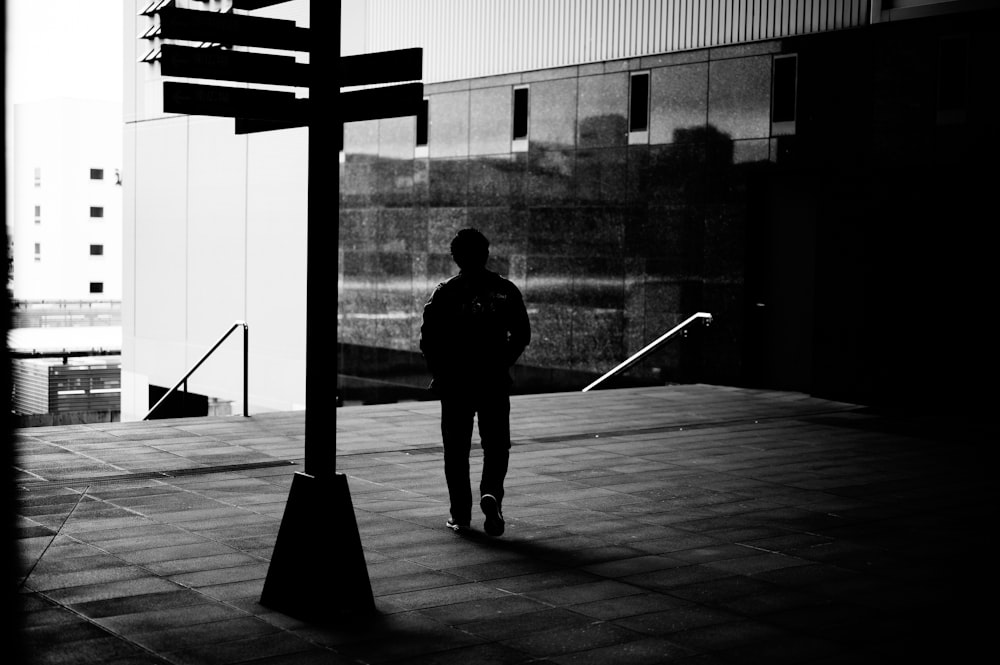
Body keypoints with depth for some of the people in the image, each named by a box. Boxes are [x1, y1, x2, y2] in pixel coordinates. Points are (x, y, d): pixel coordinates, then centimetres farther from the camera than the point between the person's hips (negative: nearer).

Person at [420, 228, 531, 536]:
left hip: (454, 383, -1)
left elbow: (428, 339, -6)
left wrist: (438, 373, 8)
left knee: (456, 449, 9)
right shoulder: (505, 289, 2)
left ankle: (460, 514, 11)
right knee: (496, 445, 10)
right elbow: (522, 334, 3)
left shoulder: (445, 292, -3)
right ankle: (491, 493, -15)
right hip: (495, 381, 1)